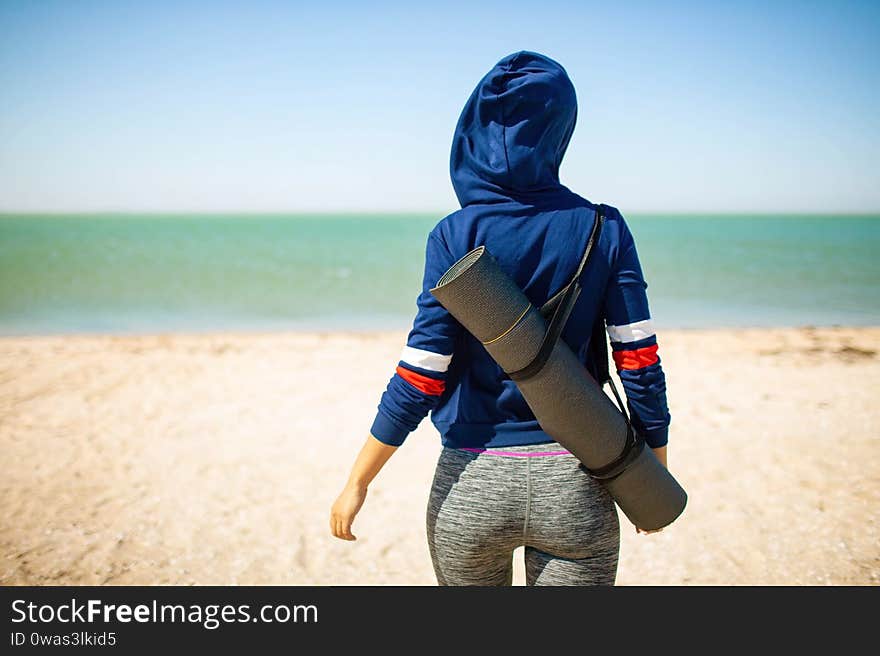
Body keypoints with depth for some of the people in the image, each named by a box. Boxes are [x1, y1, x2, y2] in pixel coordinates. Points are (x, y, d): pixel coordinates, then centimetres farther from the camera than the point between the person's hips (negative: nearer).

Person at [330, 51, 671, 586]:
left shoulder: (455, 236, -8)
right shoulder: (603, 229, -4)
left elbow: (419, 381, -11)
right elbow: (641, 366, -4)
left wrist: (357, 483, -1)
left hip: (472, 482, 0)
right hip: (574, 482, 0)